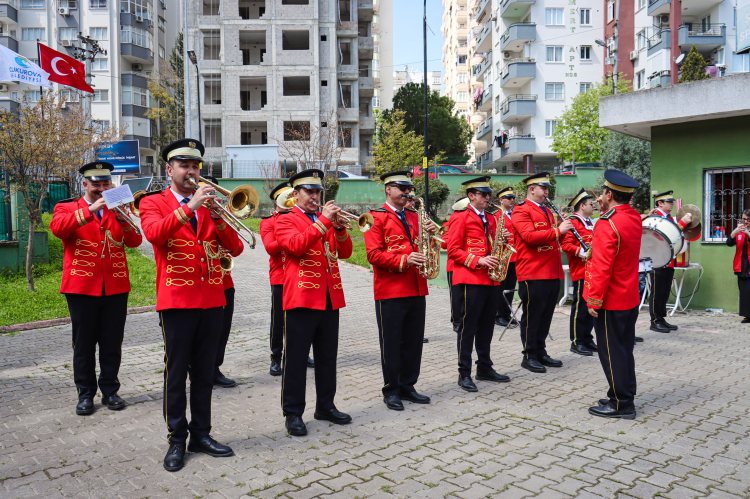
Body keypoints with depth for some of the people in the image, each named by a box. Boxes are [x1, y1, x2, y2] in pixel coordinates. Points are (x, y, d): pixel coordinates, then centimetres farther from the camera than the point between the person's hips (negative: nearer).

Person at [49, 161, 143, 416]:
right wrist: (91, 209, -24)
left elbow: (135, 241, 1)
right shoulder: (67, 208, 7)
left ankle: (110, 390, 19)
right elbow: (57, 227, -16)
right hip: (82, 287, -2)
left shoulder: (118, 210, 14)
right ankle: (85, 394, 17)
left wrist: (124, 219, -16)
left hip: (115, 287, 2)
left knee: (112, 343, 7)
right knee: (84, 344, 5)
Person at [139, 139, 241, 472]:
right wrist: (189, 206, -25)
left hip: (211, 300, 4)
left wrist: (218, 218, -11)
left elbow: (235, 248, 5)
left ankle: (201, 434, 22)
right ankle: (177, 440, 16)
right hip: (177, 300, -4)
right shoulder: (153, 203, 3)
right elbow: (154, 233, -20)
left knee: (204, 372, 11)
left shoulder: (208, 204, 14)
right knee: (176, 373, 3)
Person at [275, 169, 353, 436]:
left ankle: (325, 406, 25)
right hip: (301, 298, -6)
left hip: (330, 298, 6)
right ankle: (293, 413, 10)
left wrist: (339, 227, -9)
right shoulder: (286, 221, 2)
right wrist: (323, 220, -20)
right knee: (296, 358, 0)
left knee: (328, 356, 12)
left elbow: (345, 252, 9)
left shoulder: (327, 220, 19)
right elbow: (296, 245, -19)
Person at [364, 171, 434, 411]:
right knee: (391, 343, 3)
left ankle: (407, 386, 25)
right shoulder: (377, 217, -3)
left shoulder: (414, 216, 17)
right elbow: (374, 254, -12)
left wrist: (429, 235, -2)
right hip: (390, 292, -6)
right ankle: (391, 390, 16)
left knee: (413, 341, 11)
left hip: (416, 290, 6)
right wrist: (404, 260, -23)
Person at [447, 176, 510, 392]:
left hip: (491, 279, 7)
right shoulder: (460, 217, -4)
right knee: (468, 326, -3)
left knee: (487, 325, 13)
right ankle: (464, 374, 5)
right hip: (470, 279, -7)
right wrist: (477, 261, -19)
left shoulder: (490, 219, 19)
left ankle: (485, 368, 24)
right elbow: (453, 250, -10)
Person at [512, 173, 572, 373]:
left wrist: (562, 230, 5)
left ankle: (541, 353, 24)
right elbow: (530, 236, -21)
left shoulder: (547, 211, 21)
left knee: (546, 315, 13)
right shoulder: (521, 211, -8)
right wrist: (557, 231, -21)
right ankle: (529, 356, 8)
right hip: (533, 273, -9)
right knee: (532, 315, -1)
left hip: (552, 273, 9)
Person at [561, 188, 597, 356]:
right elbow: (566, 245, -20)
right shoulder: (572, 222, -11)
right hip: (581, 272, -9)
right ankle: (577, 342, 5)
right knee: (580, 307, -4)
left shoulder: (589, 223, 19)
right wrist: (584, 253, -27)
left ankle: (587, 339, 23)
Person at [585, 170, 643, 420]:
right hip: (630, 298, 9)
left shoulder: (607, 225, -22)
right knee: (624, 349, 18)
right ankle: (624, 397, 30)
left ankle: (621, 404, 11)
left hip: (610, 302, -9)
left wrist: (594, 300, -17)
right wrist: (608, 207, 14)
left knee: (612, 352, 2)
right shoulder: (635, 218, 5)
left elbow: (602, 268, -24)